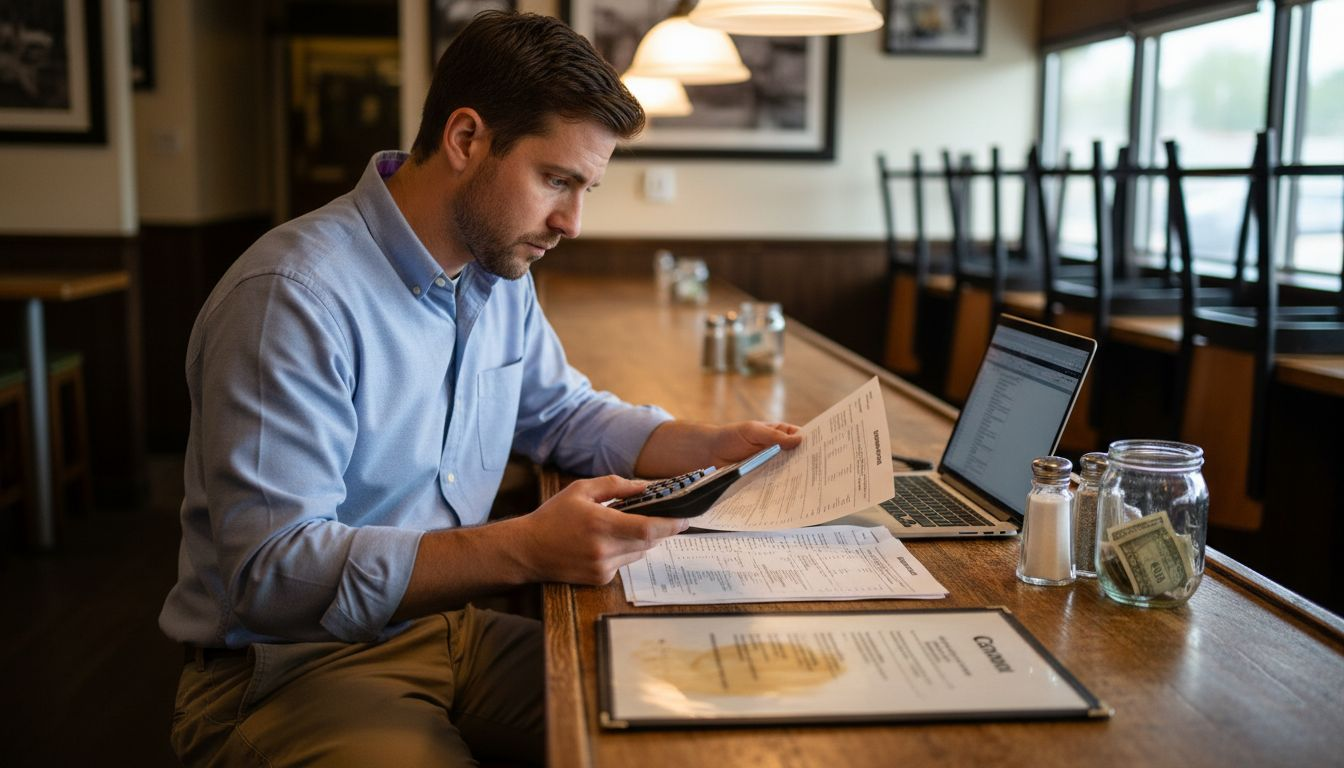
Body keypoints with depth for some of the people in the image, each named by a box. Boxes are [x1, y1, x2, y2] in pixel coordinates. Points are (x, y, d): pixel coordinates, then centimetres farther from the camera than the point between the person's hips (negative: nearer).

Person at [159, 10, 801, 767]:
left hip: (448, 630, 7)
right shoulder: (292, 298, -24)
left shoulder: (499, 273, 2)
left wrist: (711, 445, 0)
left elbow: (566, 414, 16)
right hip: (286, 668, -7)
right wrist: (524, 550, -34)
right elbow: (272, 571, -27)